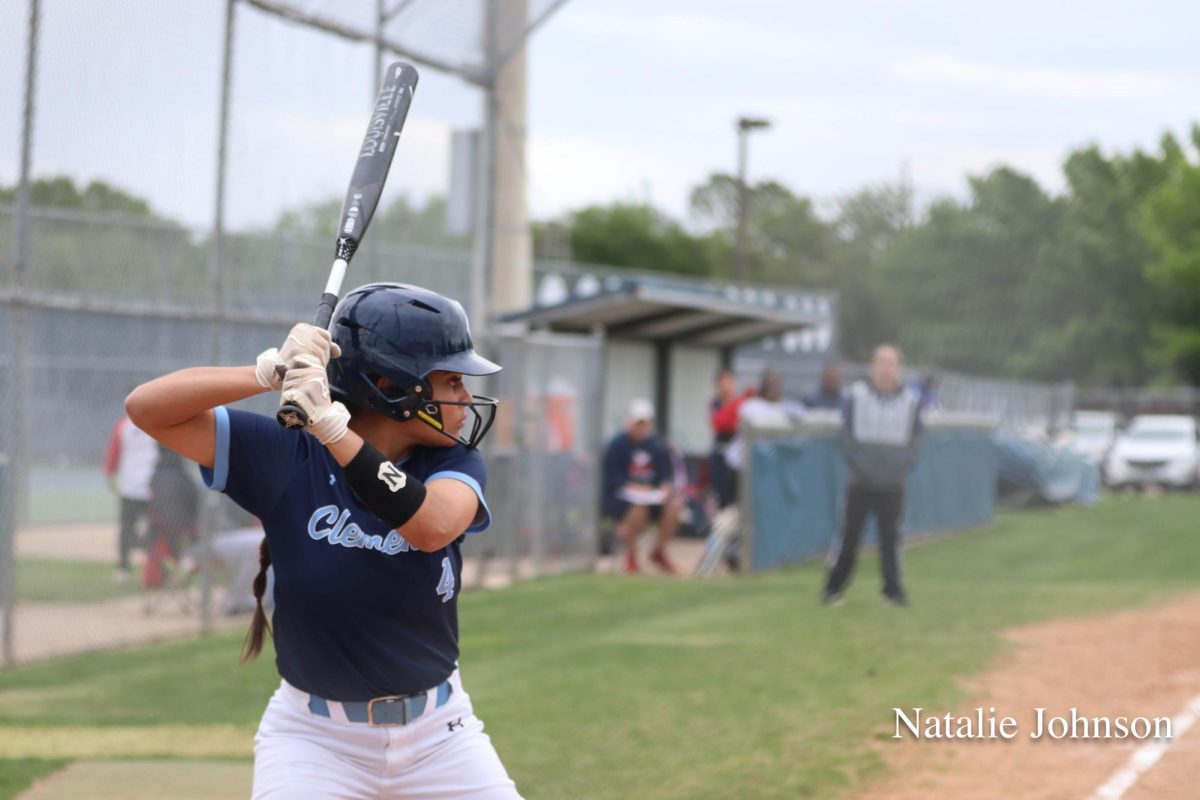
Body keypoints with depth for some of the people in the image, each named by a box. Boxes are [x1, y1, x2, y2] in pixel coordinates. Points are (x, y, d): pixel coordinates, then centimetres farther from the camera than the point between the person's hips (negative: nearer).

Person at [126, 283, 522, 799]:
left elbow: (434, 526, -30)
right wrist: (272, 373, -31)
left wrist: (331, 425, -37)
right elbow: (147, 407, -18)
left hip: (438, 734, 2)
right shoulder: (285, 457, -10)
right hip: (316, 737, -2)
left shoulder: (455, 462, -6)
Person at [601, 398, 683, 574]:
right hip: (617, 498, -5)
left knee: (675, 502, -20)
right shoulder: (618, 445, -7)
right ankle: (630, 556, -16)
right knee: (640, 505, -37)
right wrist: (633, 487, -26)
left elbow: (667, 474, 6)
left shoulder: (656, 446, 9)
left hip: (651, 492, 5)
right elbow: (611, 476, -13)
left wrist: (665, 488, -17)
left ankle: (658, 551, -2)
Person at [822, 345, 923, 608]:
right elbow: (847, 438, 0)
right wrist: (859, 466, -11)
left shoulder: (911, 400, 4)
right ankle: (833, 587, 9)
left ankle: (893, 589, 13)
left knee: (890, 537, 3)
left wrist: (903, 468, -8)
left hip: (892, 484, 1)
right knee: (849, 534, 0)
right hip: (860, 483, -1)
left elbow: (913, 441, 6)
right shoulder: (856, 396, 0)